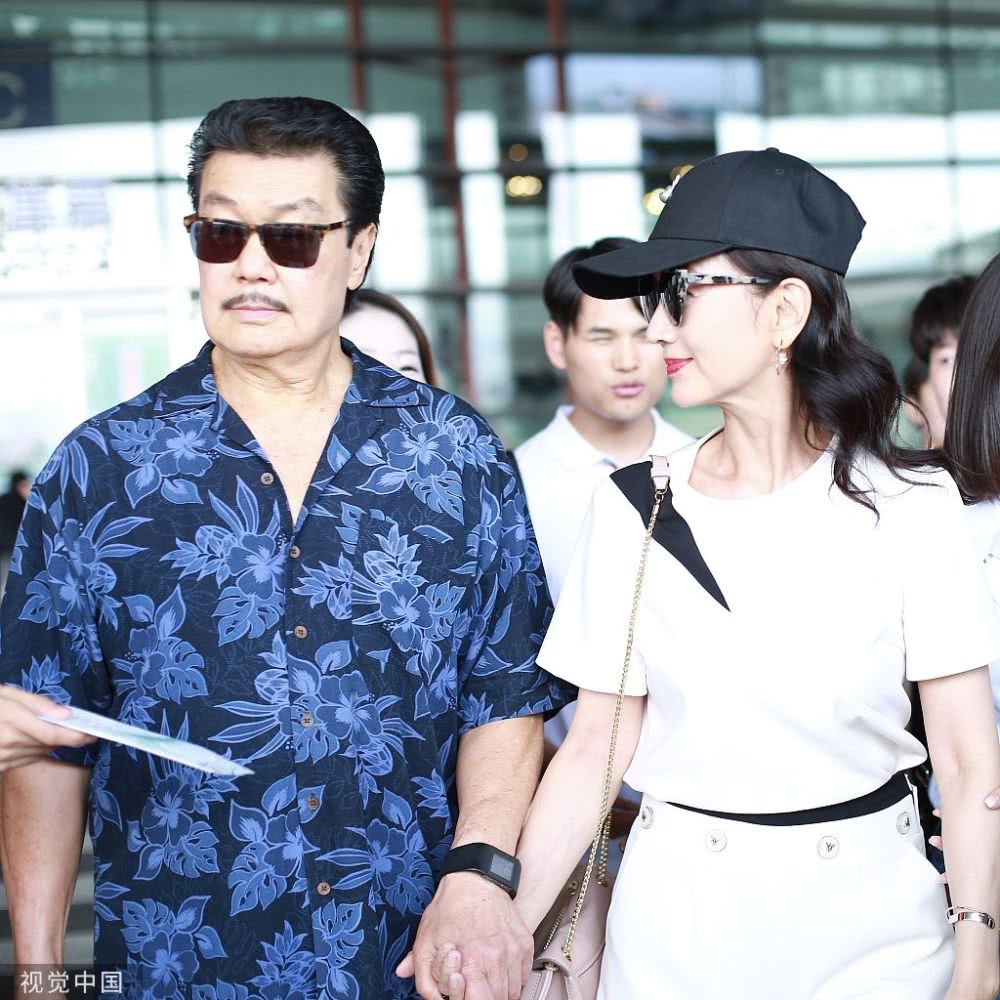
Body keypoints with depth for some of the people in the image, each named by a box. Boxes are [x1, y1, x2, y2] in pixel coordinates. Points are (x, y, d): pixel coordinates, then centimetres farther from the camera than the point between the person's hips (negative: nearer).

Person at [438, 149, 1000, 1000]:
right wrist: (508, 925, -10)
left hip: (872, 907, -1)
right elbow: (594, 749, -1)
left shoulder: (908, 506, -7)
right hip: (679, 915, 2)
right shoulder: (634, 509, -2)